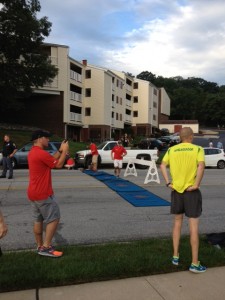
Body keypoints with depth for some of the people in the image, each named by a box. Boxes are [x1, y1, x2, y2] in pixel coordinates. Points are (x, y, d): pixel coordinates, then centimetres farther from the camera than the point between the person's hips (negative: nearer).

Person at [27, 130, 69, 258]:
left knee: (38, 220, 14)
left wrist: (60, 150, 10)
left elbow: (52, 159, 17)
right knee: (54, 218, -1)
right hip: (43, 194, -10)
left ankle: (40, 246, 22)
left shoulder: (33, 152, 12)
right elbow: (58, 164, -13)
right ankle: (45, 247, 1)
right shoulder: (41, 153, -21)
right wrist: (65, 150, -4)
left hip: (34, 193, 10)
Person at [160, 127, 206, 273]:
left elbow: (162, 165, -1)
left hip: (176, 190, 4)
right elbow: (201, 166, -23)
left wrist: (168, 183, -2)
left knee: (177, 223, 17)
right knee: (194, 226, 4)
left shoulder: (172, 150, 5)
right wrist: (196, 184, -16)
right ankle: (195, 263, 11)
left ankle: (175, 256, 26)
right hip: (191, 191, -4)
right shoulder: (198, 149, -7)